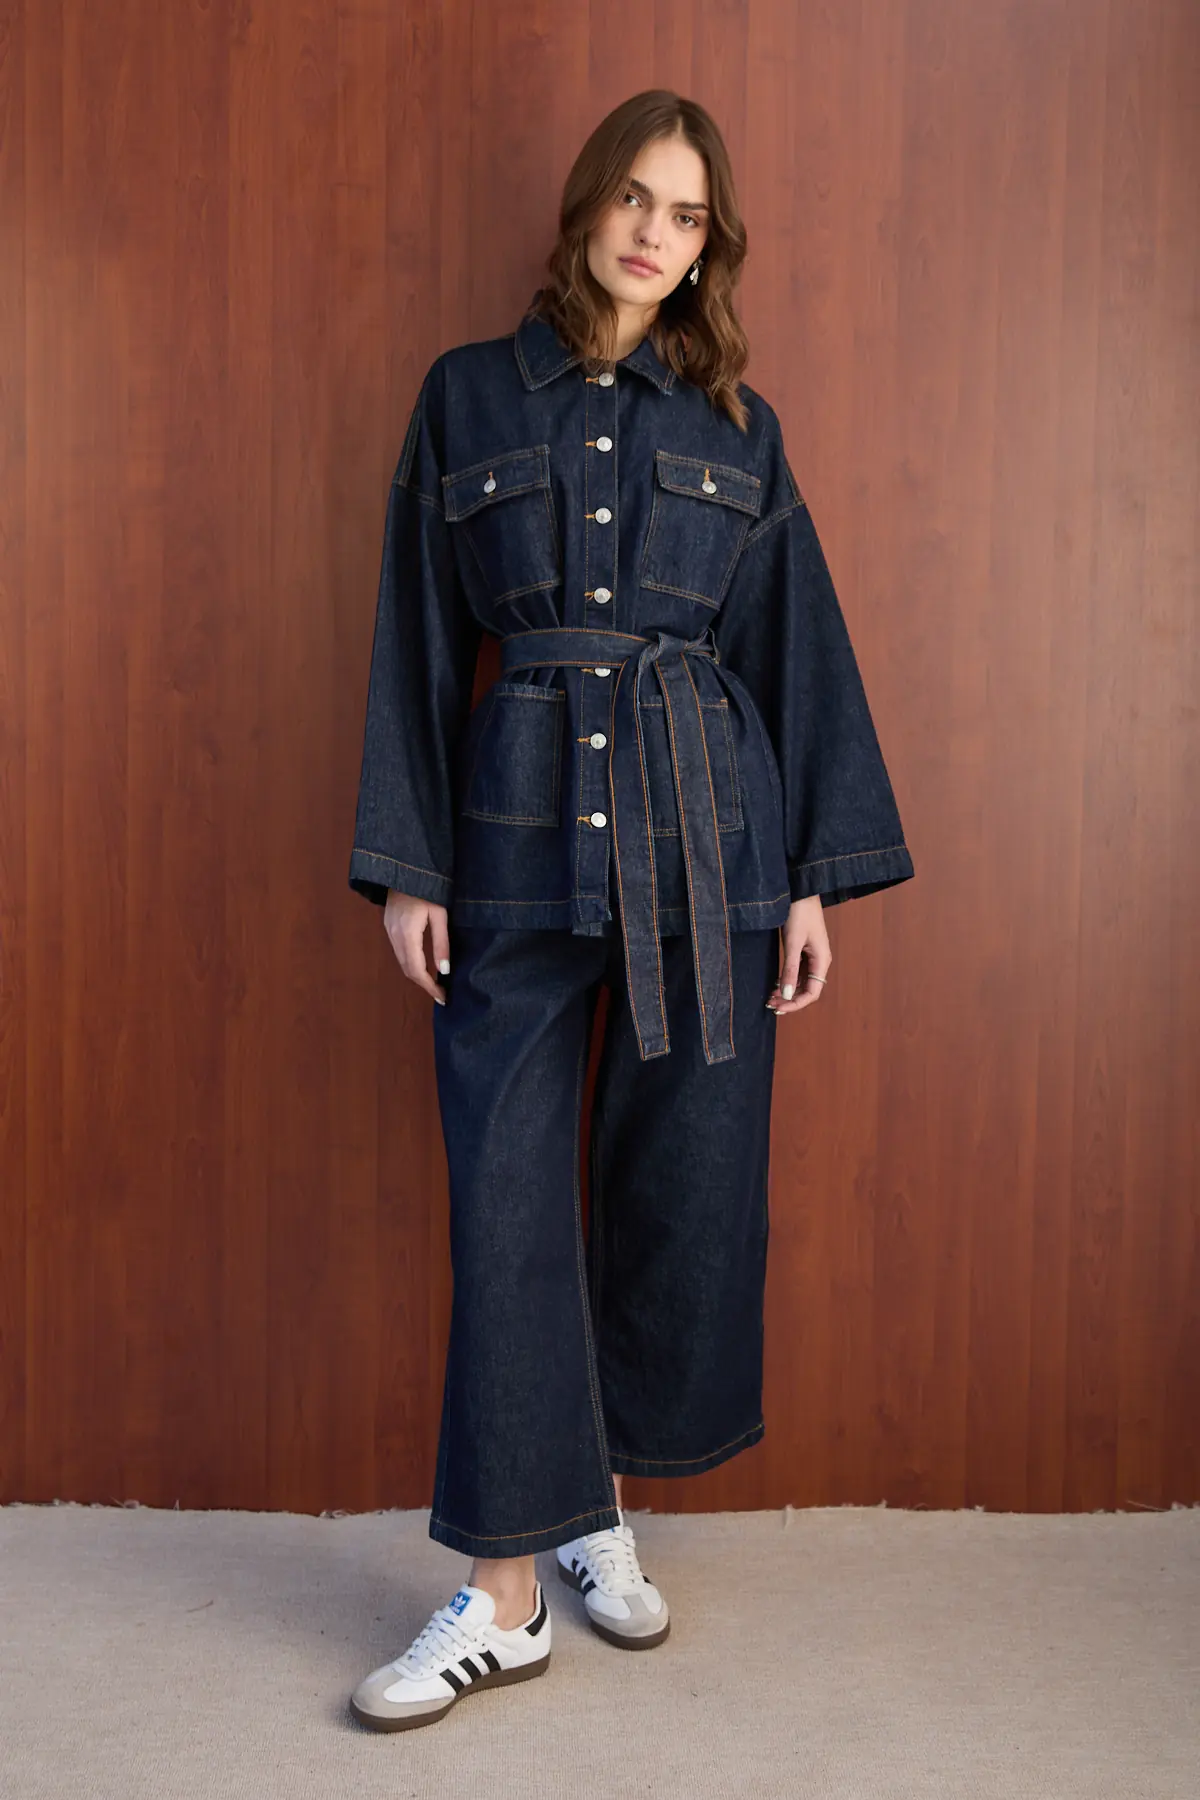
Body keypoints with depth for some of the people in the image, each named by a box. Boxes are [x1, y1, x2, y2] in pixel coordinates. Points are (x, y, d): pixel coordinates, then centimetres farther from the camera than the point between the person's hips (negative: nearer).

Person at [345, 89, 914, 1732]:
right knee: (509, 1196, -3)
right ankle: (507, 1591, 7)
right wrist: (406, 866, 0)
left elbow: (803, 654, 9)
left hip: (709, 840, 2)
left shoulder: (739, 429, 12)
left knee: (684, 1187, 4)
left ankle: (601, 1502, 25)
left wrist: (820, 878, 1)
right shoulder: (466, 398, 10)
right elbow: (420, 643, 7)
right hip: (521, 839, -1)